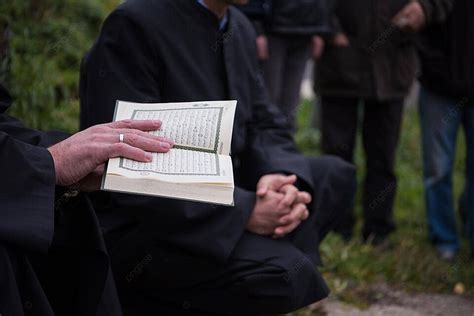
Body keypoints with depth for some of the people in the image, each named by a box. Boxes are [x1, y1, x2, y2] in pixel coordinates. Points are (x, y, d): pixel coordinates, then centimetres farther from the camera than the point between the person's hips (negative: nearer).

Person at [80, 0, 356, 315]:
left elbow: (266, 126, 8)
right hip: (136, 227, -9)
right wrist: (244, 211, -25)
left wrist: (282, 179, -15)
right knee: (282, 276, -28)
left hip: (215, 202, 9)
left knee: (334, 175, 7)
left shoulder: (240, 28, 6)